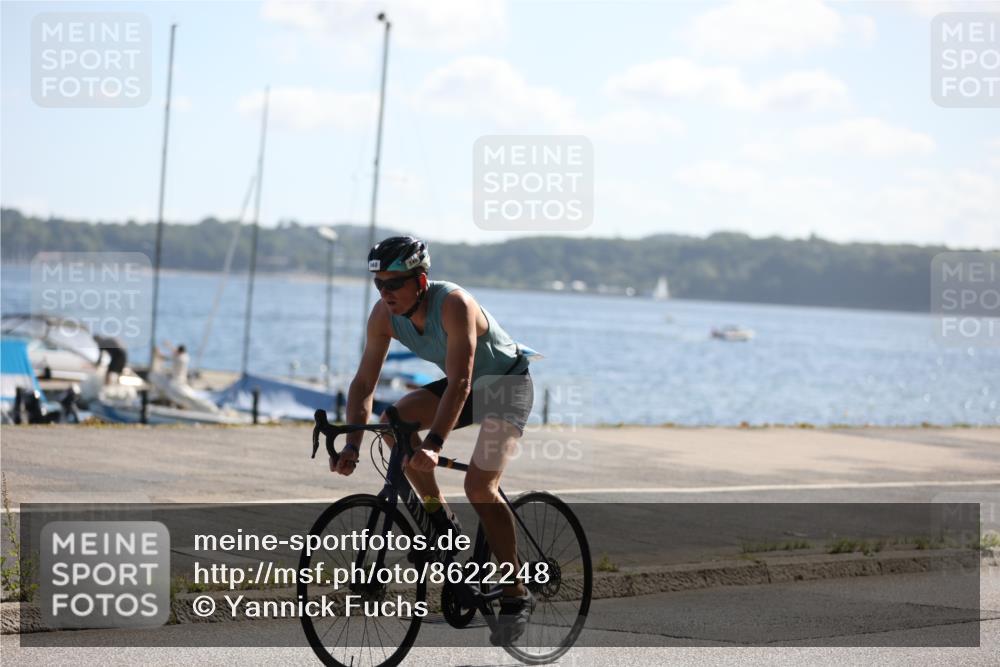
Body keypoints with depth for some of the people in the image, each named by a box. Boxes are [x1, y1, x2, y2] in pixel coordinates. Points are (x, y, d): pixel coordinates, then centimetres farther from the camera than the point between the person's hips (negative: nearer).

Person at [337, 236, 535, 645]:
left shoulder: (454, 304, -33)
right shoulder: (384, 314, -14)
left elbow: (459, 383, -40)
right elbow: (364, 383, -12)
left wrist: (433, 446, -50)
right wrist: (352, 445, -26)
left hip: (506, 384, -7)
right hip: (464, 385, 7)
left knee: (479, 485, -23)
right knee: (395, 420, -19)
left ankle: (517, 595, -12)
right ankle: (439, 519, -2)